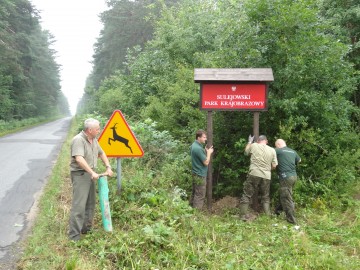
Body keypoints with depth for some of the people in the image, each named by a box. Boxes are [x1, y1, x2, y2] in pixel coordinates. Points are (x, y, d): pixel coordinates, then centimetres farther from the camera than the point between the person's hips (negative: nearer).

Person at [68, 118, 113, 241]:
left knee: (90, 203, 16)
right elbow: (79, 159, -30)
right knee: (79, 205, -10)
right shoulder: (78, 140, -18)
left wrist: (108, 167, 10)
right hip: (80, 174, -9)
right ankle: (74, 235, -5)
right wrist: (92, 172, -32)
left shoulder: (94, 140, 9)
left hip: (90, 174, 9)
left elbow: (101, 153, 21)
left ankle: (86, 228, 29)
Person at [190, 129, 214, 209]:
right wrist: (209, 153, -8)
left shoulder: (193, 145, 6)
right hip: (200, 175, -10)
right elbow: (206, 162, -21)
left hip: (195, 174, 10)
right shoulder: (198, 148, -25)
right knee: (200, 196, -1)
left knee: (194, 193, 19)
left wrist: (206, 151, 6)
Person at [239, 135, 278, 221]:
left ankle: (243, 215, 2)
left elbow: (246, 152, 21)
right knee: (265, 197, 16)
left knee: (247, 195, 5)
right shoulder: (272, 150, 4)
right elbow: (274, 165, 4)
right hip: (266, 177, 2)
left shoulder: (253, 146, 1)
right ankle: (267, 216, 14)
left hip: (253, 174, -2)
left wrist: (249, 142, 33)